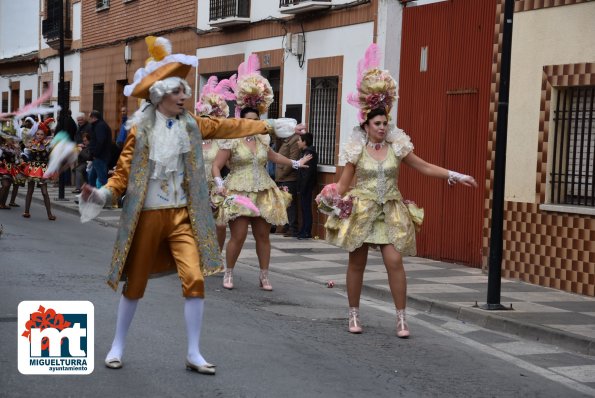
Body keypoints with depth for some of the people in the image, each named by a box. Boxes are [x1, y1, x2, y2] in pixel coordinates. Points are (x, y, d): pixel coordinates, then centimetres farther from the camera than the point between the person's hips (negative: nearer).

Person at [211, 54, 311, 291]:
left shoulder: (263, 140, 10)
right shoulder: (231, 141, -6)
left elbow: (273, 156, 31)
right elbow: (216, 166, -5)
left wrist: (295, 163, 34)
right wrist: (220, 185, -20)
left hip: (262, 193, 5)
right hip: (238, 193, -5)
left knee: (263, 236, 6)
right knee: (238, 236, -8)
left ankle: (264, 276, 17)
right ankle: (228, 273, 10)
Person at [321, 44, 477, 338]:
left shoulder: (397, 146, 1)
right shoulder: (356, 149, -3)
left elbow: (425, 167, 5)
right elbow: (343, 183, 0)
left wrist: (455, 176, -2)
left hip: (390, 212, 1)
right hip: (361, 211, -1)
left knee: (394, 261, -10)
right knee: (357, 263, 5)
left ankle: (401, 318, -3)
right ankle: (354, 315, 19)